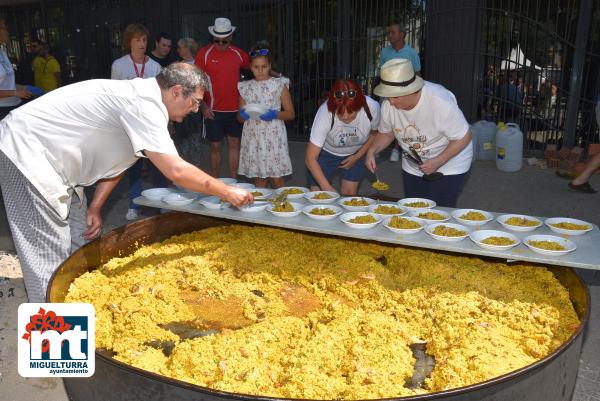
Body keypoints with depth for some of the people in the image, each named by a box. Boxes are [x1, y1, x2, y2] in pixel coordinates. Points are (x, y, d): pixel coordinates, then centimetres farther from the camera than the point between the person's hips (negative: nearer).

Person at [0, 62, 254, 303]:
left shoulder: (142, 97, 7)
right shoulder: (144, 106, -25)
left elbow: (115, 161, 12)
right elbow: (176, 171, -28)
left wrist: (95, 208, 8)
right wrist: (226, 192, -16)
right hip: (26, 150, -10)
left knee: (82, 240, 14)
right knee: (50, 256, -7)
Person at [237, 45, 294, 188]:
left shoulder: (279, 84, 2)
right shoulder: (245, 87, 9)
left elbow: (291, 114, 2)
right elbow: (240, 117, 15)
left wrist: (275, 115, -17)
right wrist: (242, 114, -9)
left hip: (273, 136, -3)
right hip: (253, 137, 3)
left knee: (276, 179, -2)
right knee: (258, 180, 7)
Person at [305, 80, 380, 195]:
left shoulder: (372, 107, -28)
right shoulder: (325, 113, -35)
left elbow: (374, 133, -3)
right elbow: (310, 158, -31)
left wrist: (357, 156, -10)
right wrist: (327, 187, -36)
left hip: (355, 154, 2)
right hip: (325, 153, -2)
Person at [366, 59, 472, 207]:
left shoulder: (440, 102, -30)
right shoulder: (388, 106, -14)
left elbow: (463, 137, -21)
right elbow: (386, 133, 5)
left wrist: (437, 162, -28)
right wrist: (372, 150, -15)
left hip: (448, 164, -5)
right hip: (413, 166, 5)